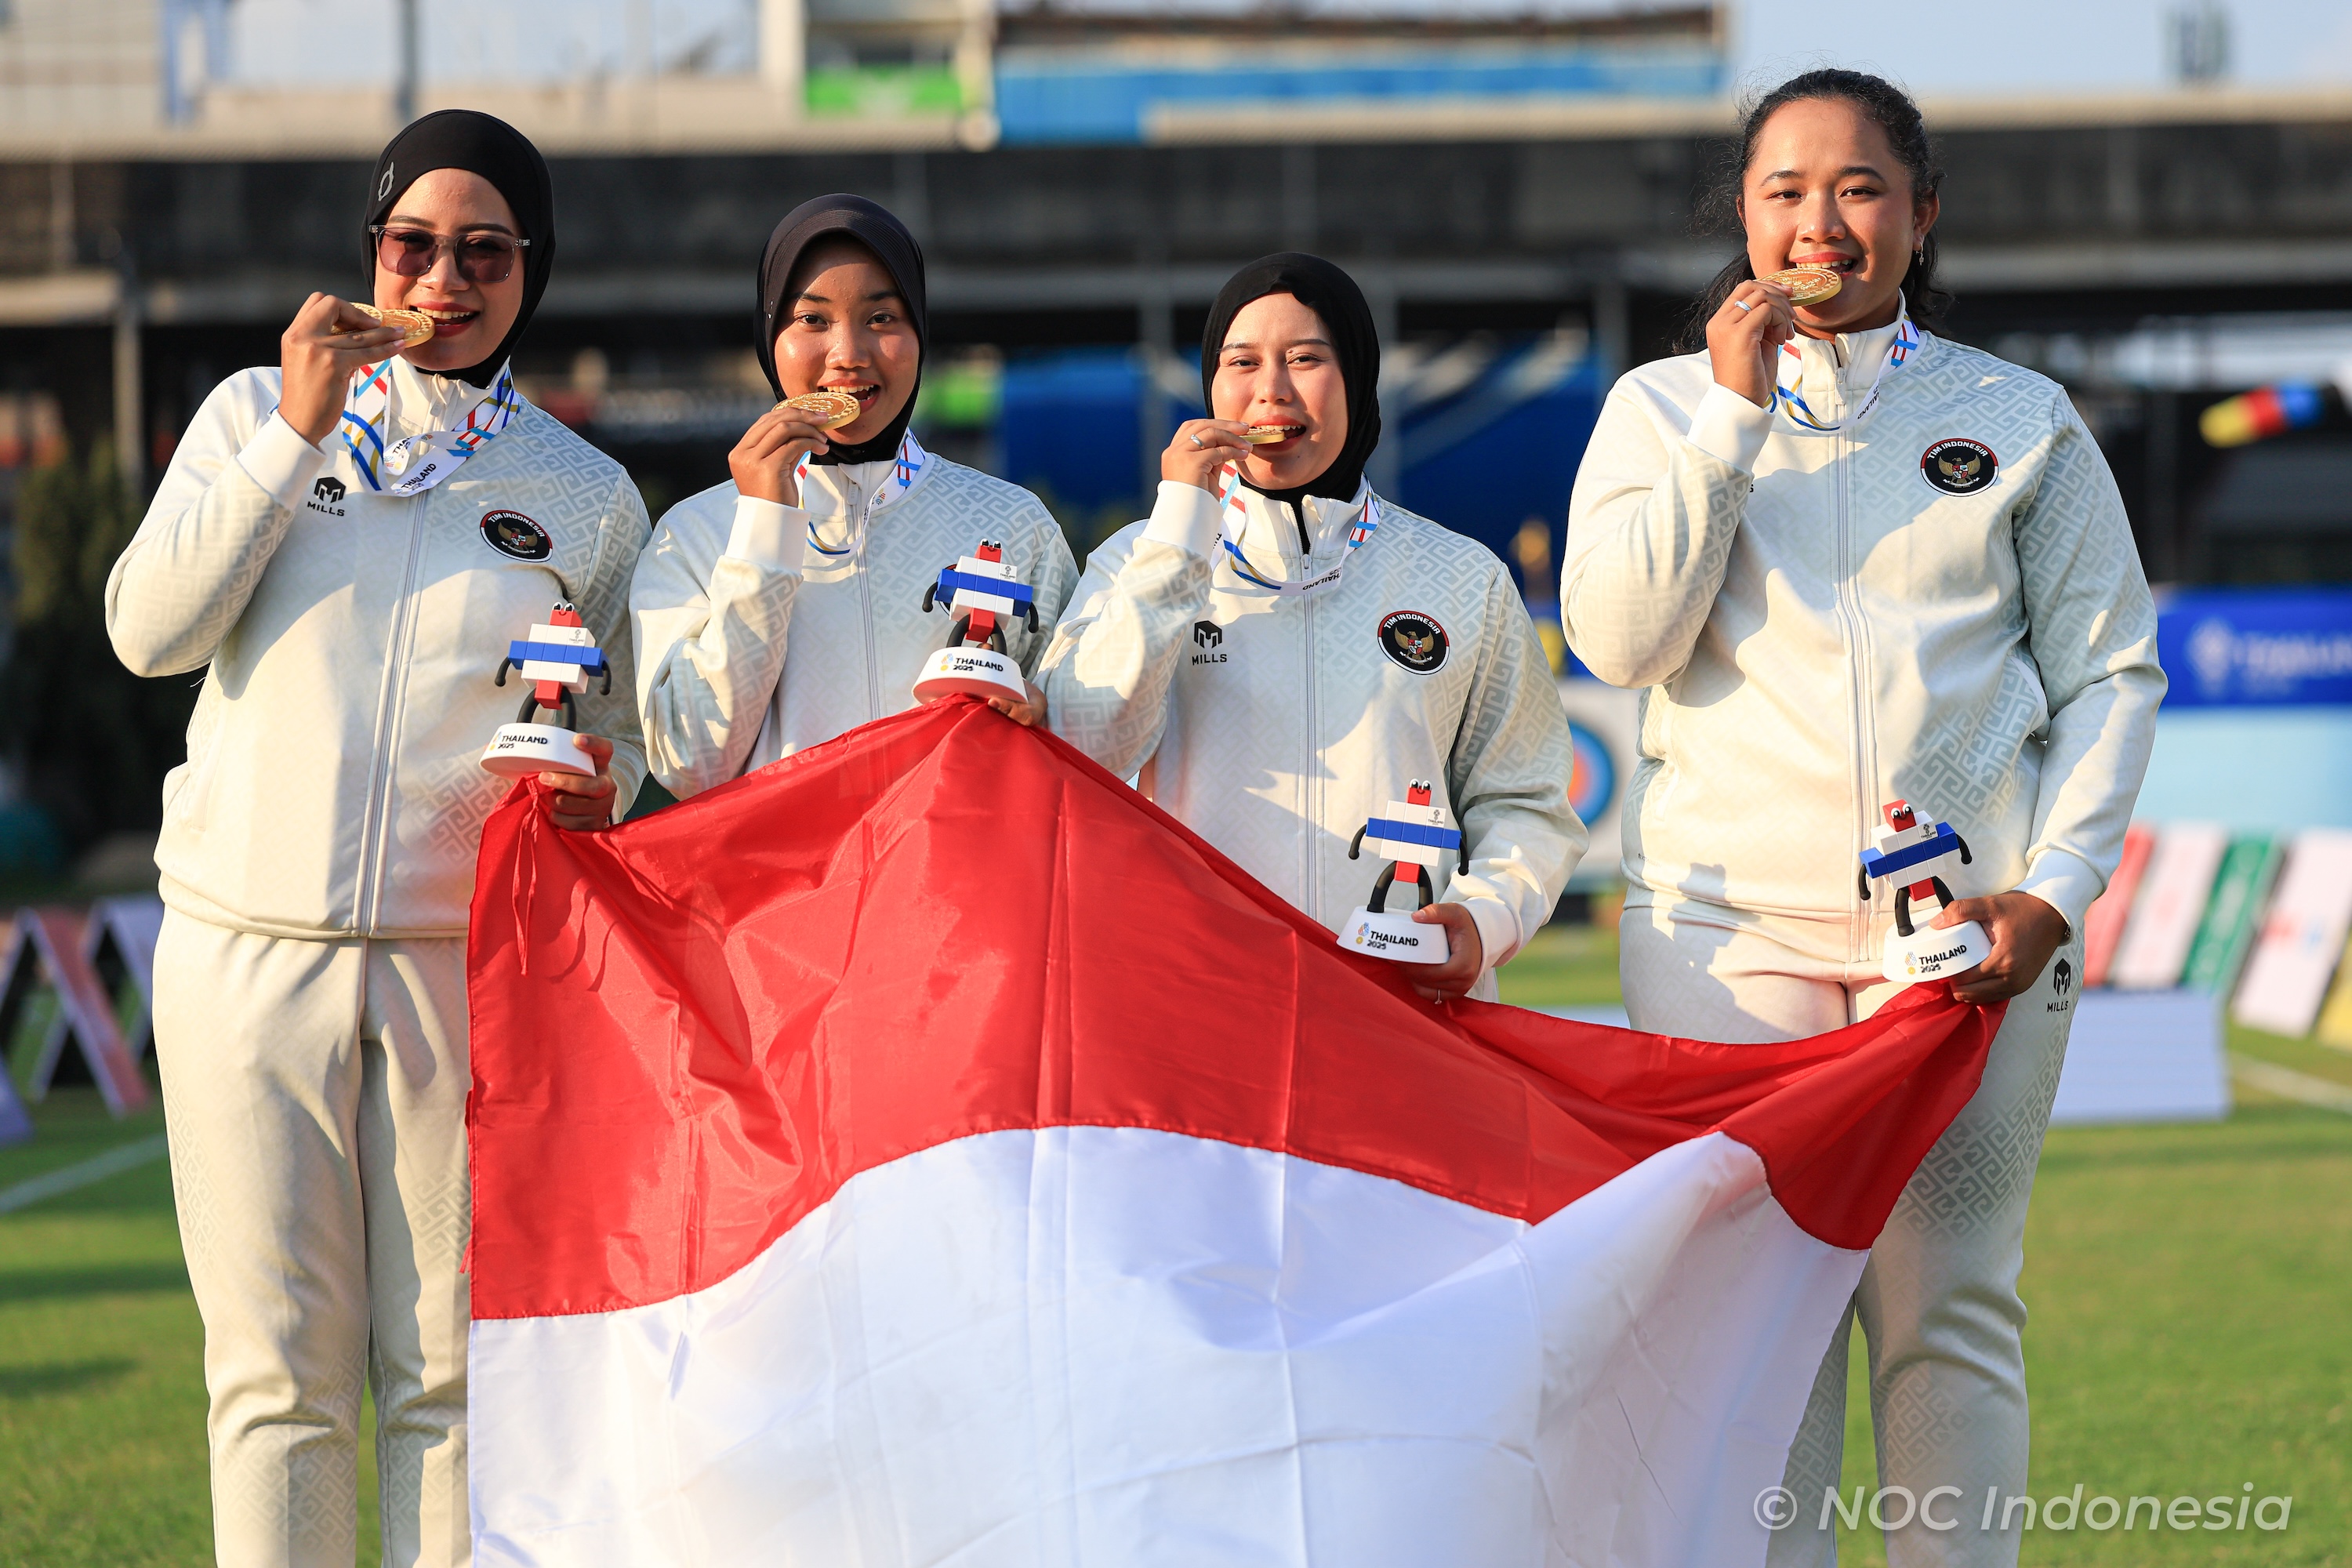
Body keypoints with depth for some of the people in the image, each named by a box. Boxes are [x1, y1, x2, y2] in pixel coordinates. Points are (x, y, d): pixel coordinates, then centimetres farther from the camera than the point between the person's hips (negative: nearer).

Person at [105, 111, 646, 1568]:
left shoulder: (589, 496, 11)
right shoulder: (257, 410, 10)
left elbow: (619, 732, 18)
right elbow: (151, 627, -3)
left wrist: (592, 787, -5)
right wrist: (297, 432, -8)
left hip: (465, 958, 0)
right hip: (248, 945, 0)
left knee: (450, 1369, -1)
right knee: (276, 1366, 0)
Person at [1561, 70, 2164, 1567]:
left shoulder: (2021, 418, 12)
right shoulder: (1664, 406, 12)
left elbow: (2112, 670, 10)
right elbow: (1619, 637, -2)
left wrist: (2055, 886, -4)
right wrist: (1736, 412, -5)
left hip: (1966, 932, 0)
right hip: (1730, 927, 0)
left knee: (1952, 1311, -3)